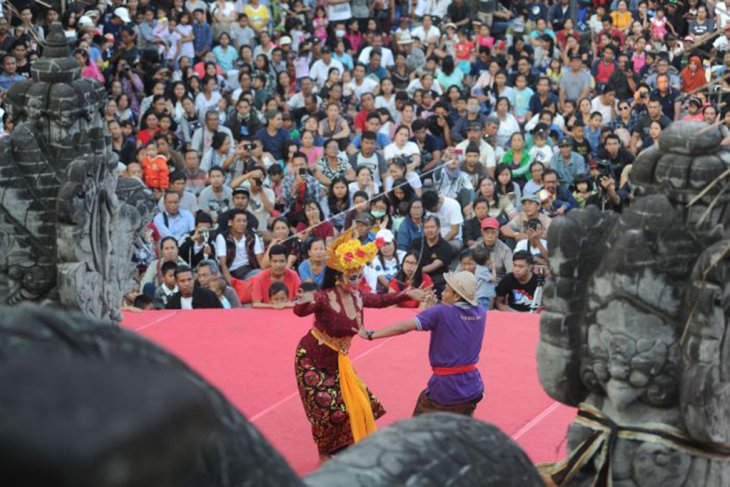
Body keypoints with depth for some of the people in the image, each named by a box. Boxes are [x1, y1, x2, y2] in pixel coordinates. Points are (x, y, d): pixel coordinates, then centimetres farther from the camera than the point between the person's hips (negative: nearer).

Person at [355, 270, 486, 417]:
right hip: (471, 387, 5)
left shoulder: (441, 313, -15)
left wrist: (371, 335, -17)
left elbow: (404, 327, -20)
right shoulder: (480, 313, 0)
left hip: (445, 387, -5)